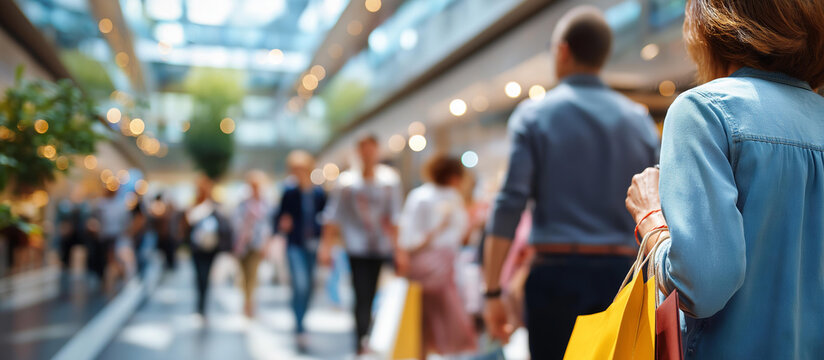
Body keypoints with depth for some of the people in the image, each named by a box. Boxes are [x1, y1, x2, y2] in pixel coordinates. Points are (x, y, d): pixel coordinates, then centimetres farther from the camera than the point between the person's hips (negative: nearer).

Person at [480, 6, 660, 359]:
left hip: (557, 269, -3)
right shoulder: (639, 120, 8)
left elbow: (510, 204, -9)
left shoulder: (534, 115, -1)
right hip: (622, 273, 3)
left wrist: (493, 291, -7)